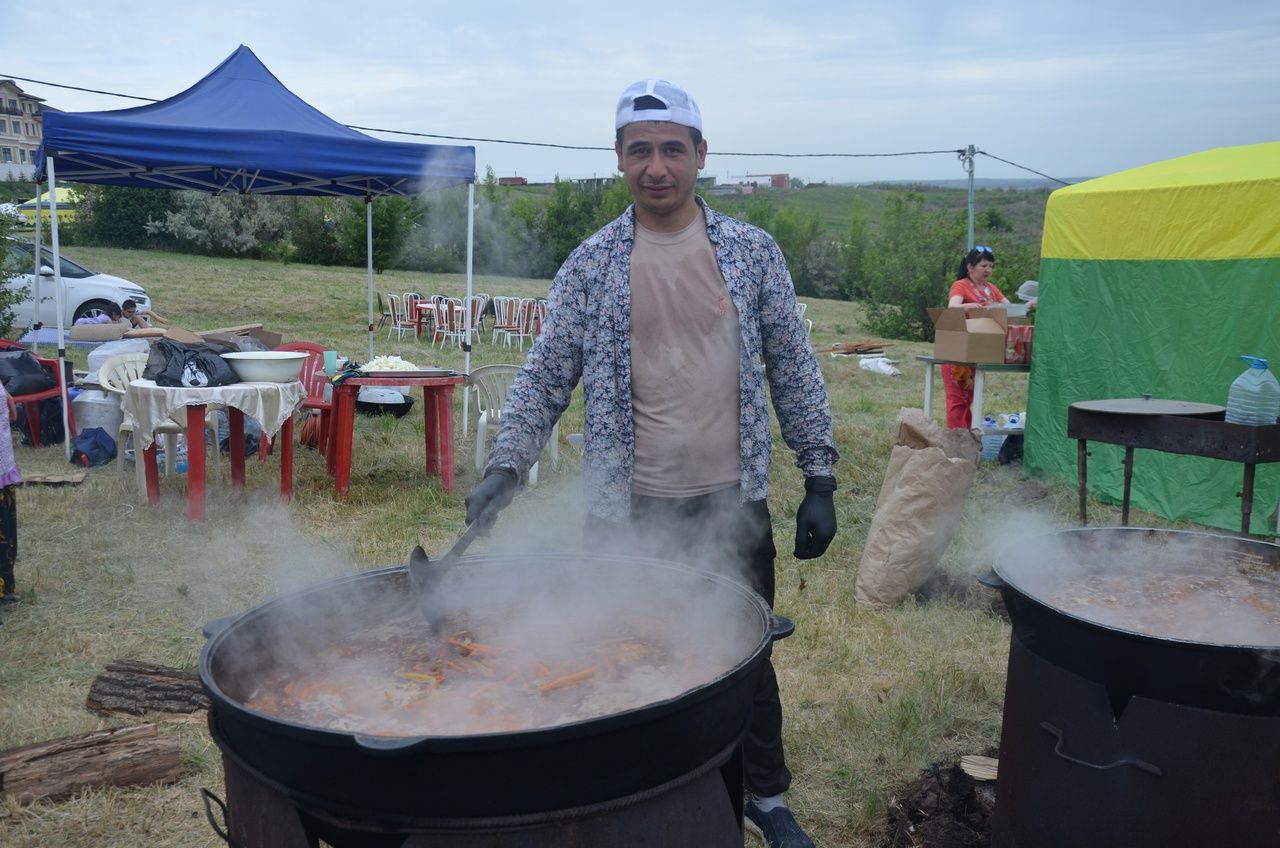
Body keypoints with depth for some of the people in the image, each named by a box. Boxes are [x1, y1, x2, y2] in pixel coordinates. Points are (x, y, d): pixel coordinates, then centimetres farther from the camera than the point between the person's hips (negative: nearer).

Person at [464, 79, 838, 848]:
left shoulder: (753, 252, 0)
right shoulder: (590, 265, -1)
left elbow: (794, 372, 3)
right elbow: (545, 378, 1)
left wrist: (820, 479, 1)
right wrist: (507, 464, -13)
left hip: (733, 504, 1)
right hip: (626, 511, 0)